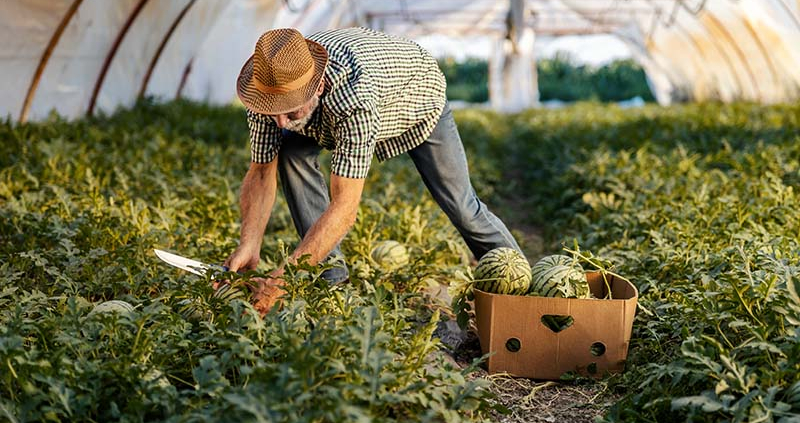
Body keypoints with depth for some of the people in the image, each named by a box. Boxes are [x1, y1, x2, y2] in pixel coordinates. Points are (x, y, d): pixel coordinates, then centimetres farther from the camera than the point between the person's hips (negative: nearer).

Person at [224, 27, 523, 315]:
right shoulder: (268, 87, -33)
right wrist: (248, 246, -38)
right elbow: (261, 172, -23)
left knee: (458, 203, -2)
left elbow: (344, 208, -51)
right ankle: (333, 278, -9)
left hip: (417, 92, -4)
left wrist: (283, 278, -54)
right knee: (292, 154, -21)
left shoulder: (356, 97, -50)